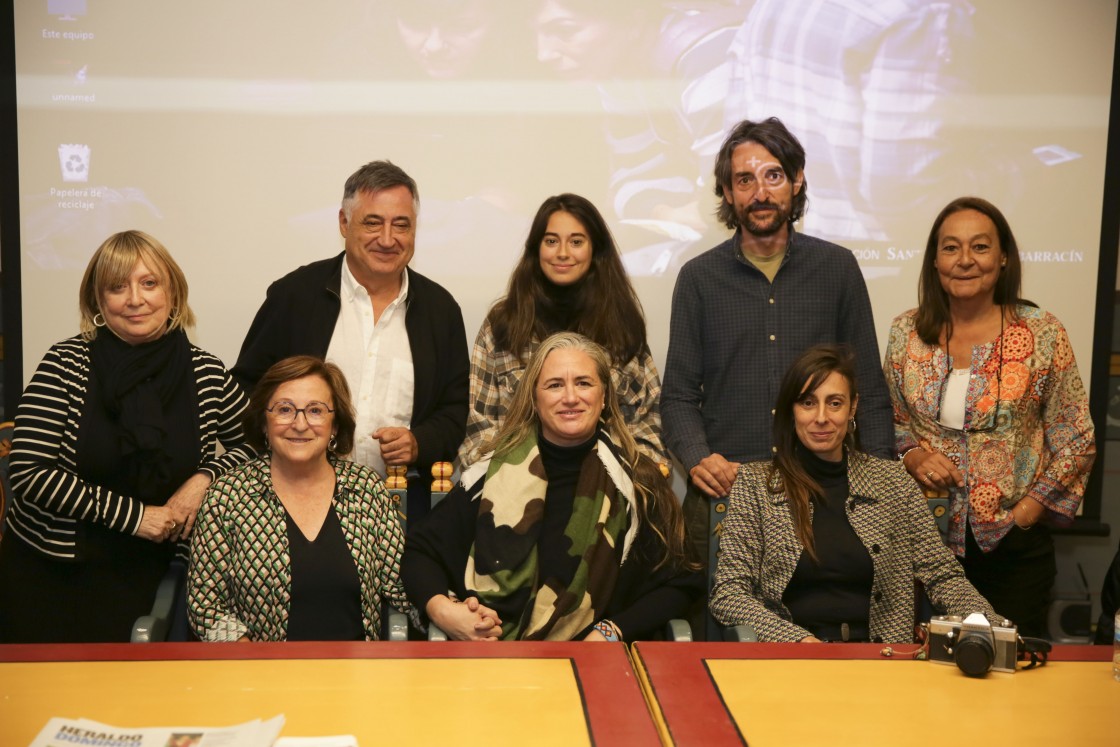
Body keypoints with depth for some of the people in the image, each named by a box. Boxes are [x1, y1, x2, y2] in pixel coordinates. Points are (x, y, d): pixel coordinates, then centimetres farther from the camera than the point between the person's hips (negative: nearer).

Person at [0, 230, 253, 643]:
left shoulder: (205, 373, -2)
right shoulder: (65, 364, -7)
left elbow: (257, 442, 8)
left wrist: (205, 478, -12)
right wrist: (132, 514, -17)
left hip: (144, 575, 1)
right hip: (48, 571, -1)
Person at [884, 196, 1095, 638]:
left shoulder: (1042, 334, -4)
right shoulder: (907, 332, 3)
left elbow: (1075, 440, -1)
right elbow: (888, 419, 12)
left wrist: (1030, 508, -8)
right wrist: (912, 455, -7)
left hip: (1013, 542, -2)